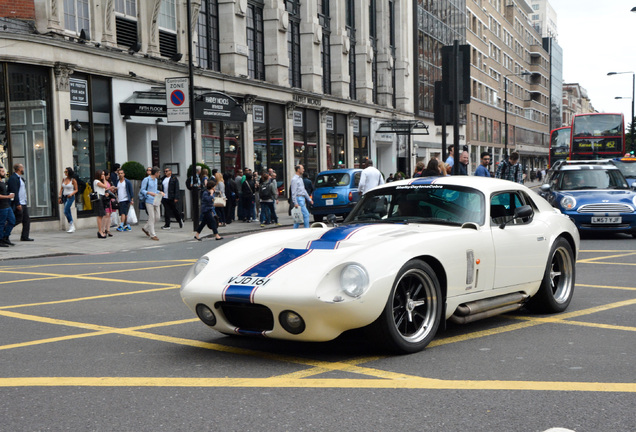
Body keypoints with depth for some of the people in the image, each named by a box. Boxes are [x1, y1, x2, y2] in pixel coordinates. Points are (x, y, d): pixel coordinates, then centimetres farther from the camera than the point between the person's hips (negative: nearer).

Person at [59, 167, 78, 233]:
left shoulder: (73, 180, -7)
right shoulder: (64, 179, 8)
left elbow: (76, 190, -3)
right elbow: (61, 188, 13)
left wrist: (71, 194, -20)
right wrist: (60, 197, 7)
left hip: (70, 197, -6)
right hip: (64, 197, 6)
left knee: (66, 211, -16)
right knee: (68, 212, 9)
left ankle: (71, 225, -5)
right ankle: (72, 227, 18)